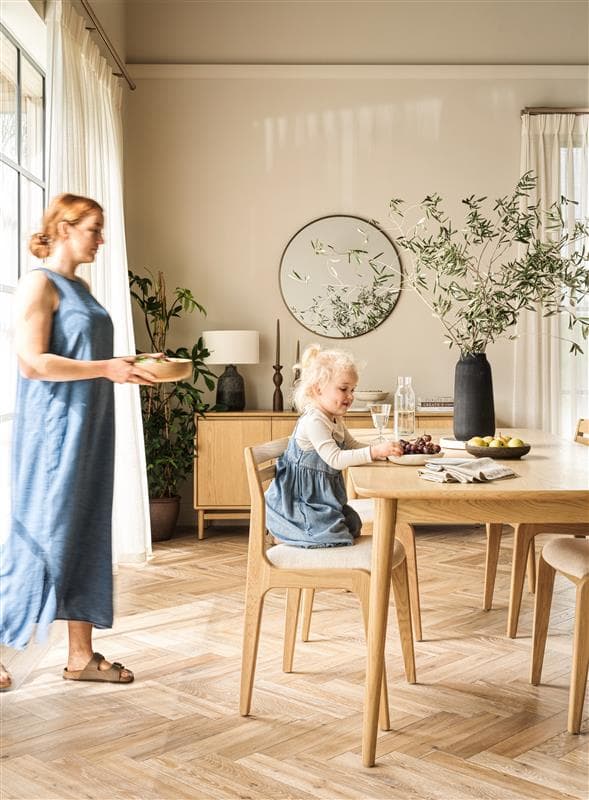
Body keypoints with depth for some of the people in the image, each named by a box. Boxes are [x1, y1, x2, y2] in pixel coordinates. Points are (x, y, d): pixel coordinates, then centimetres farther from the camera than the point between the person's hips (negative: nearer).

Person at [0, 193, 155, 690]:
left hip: (90, 428, 9)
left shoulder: (80, 288, 16)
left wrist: (127, 367, 10)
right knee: (41, 534, -4)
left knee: (86, 536, 9)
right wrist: (105, 368, -21)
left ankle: (81, 655, 17)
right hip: (53, 429, -8)